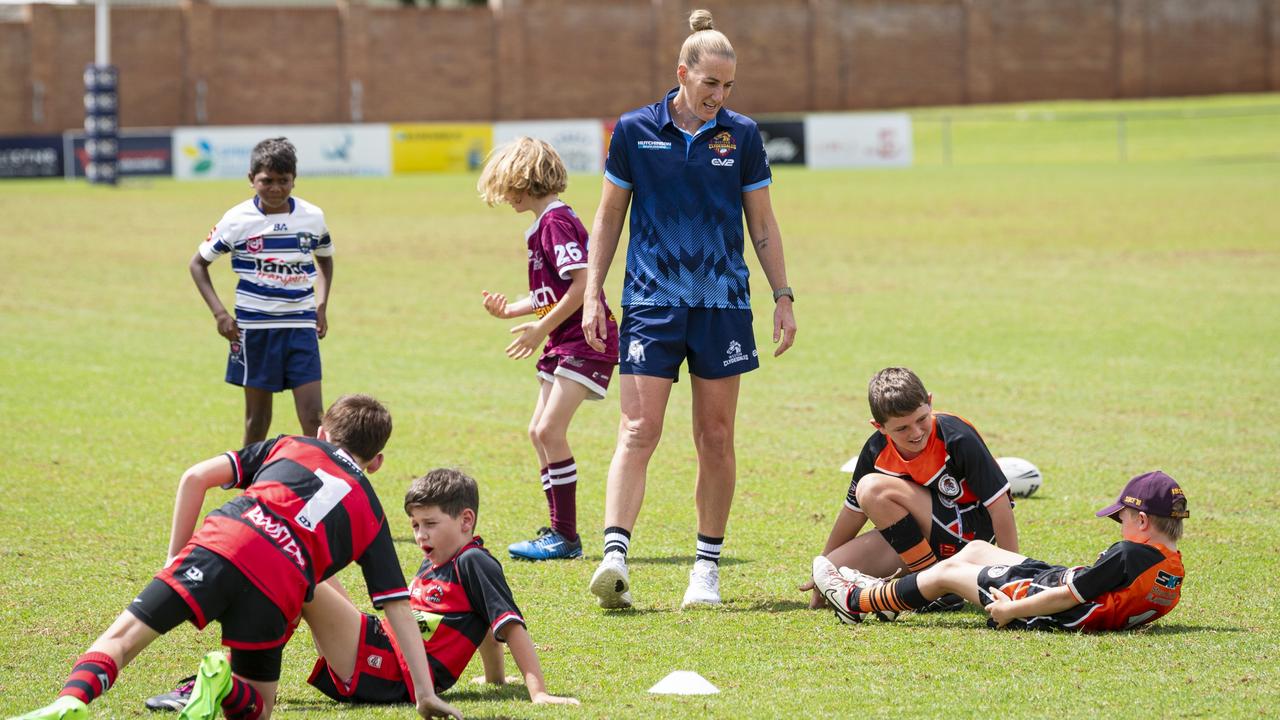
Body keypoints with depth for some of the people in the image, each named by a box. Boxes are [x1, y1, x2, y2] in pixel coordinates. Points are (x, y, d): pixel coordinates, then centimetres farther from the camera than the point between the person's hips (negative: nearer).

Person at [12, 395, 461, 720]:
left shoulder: (290, 446, 29)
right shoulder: (370, 515, 28)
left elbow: (197, 478, 17)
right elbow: (398, 606, 21)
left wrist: (177, 558, 24)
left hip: (219, 547, 0)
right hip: (278, 592, 0)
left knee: (121, 639, 1)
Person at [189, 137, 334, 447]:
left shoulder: (312, 217, 1)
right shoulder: (237, 220, -6)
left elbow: (325, 258, 21)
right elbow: (198, 263, 5)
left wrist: (321, 305, 9)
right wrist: (219, 312, -5)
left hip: (301, 327, 1)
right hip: (254, 327, -1)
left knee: (313, 416, -8)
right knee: (257, 416, 7)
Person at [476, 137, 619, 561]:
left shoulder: (557, 221, -16)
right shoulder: (543, 224, 15)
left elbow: (582, 284, -23)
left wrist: (541, 329, -19)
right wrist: (509, 311, 9)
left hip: (586, 340, -11)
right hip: (563, 343, 11)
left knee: (550, 431, -14)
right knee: (539, 432, 11)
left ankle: (565, 536, -9)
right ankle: (562, 533, 15)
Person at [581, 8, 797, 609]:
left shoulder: (741, 136, 3)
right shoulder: (635, 131, 0)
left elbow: (763, 224, 10)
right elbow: (609, 216, 8)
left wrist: (782, 297, 7)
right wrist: (593, 294, 3)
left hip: (722, 304, 2)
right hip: (650, 301, -1)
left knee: (716, 438, 5)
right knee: (638, 431, -12)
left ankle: (707, 566, 13)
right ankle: (615, 555, -21)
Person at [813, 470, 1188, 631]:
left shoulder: (1129, 555, -29)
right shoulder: (1174, 568, -2)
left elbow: (1068, 596, -28)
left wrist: (1011, 610, -19)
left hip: (1055, 615, -10)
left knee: (945, 573, 6)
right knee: (976, 550, 22)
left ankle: (858, 601, 26)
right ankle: (886, 592, 38)